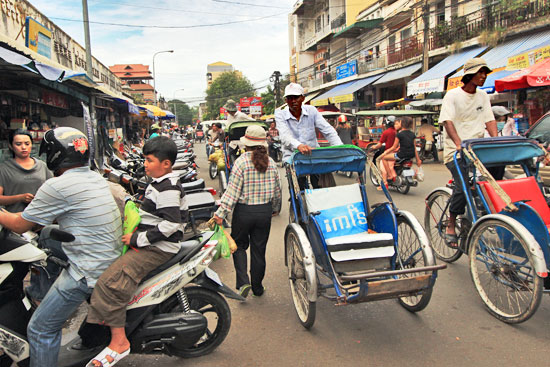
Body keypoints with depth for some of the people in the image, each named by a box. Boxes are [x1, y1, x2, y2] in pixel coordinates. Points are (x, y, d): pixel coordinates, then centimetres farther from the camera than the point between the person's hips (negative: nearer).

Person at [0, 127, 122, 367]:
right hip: (113, 262, 9)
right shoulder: (97, 178, 9)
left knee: (40, 330, 4)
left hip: (87, 272, -9)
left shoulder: (57, 187, -15)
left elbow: (20, 226, -4)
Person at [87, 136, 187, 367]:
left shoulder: (167, 189, -18)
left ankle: (119, 341, -16)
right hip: (149, 243, 12)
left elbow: (171, 224, -26)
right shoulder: (160, 183, 15)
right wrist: (135, 235, 17)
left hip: (158, 248, -12)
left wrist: (137, 239, -19)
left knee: (110, 282, -24)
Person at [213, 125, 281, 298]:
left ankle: (243, 282, 3)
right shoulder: (271, 162, 1)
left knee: (239, 245, 17)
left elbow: (233, 190, -17)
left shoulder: (242, 161, -12)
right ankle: (257, 287, 27)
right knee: (259, 250, 14)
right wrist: (274, 207, 26)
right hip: (265, 212, 3)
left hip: (244, 211, -3)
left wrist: (221, 213, -15)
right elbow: (277, 190, 9)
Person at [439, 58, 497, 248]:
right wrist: (458, 143, -30)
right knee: (462, 186, -22)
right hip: (455, 150, -6)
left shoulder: (483, 96, 15)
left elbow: (489, 120, 9)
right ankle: (451, 226, -5)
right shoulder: (453, 95, -2)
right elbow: (448, 121, -15)